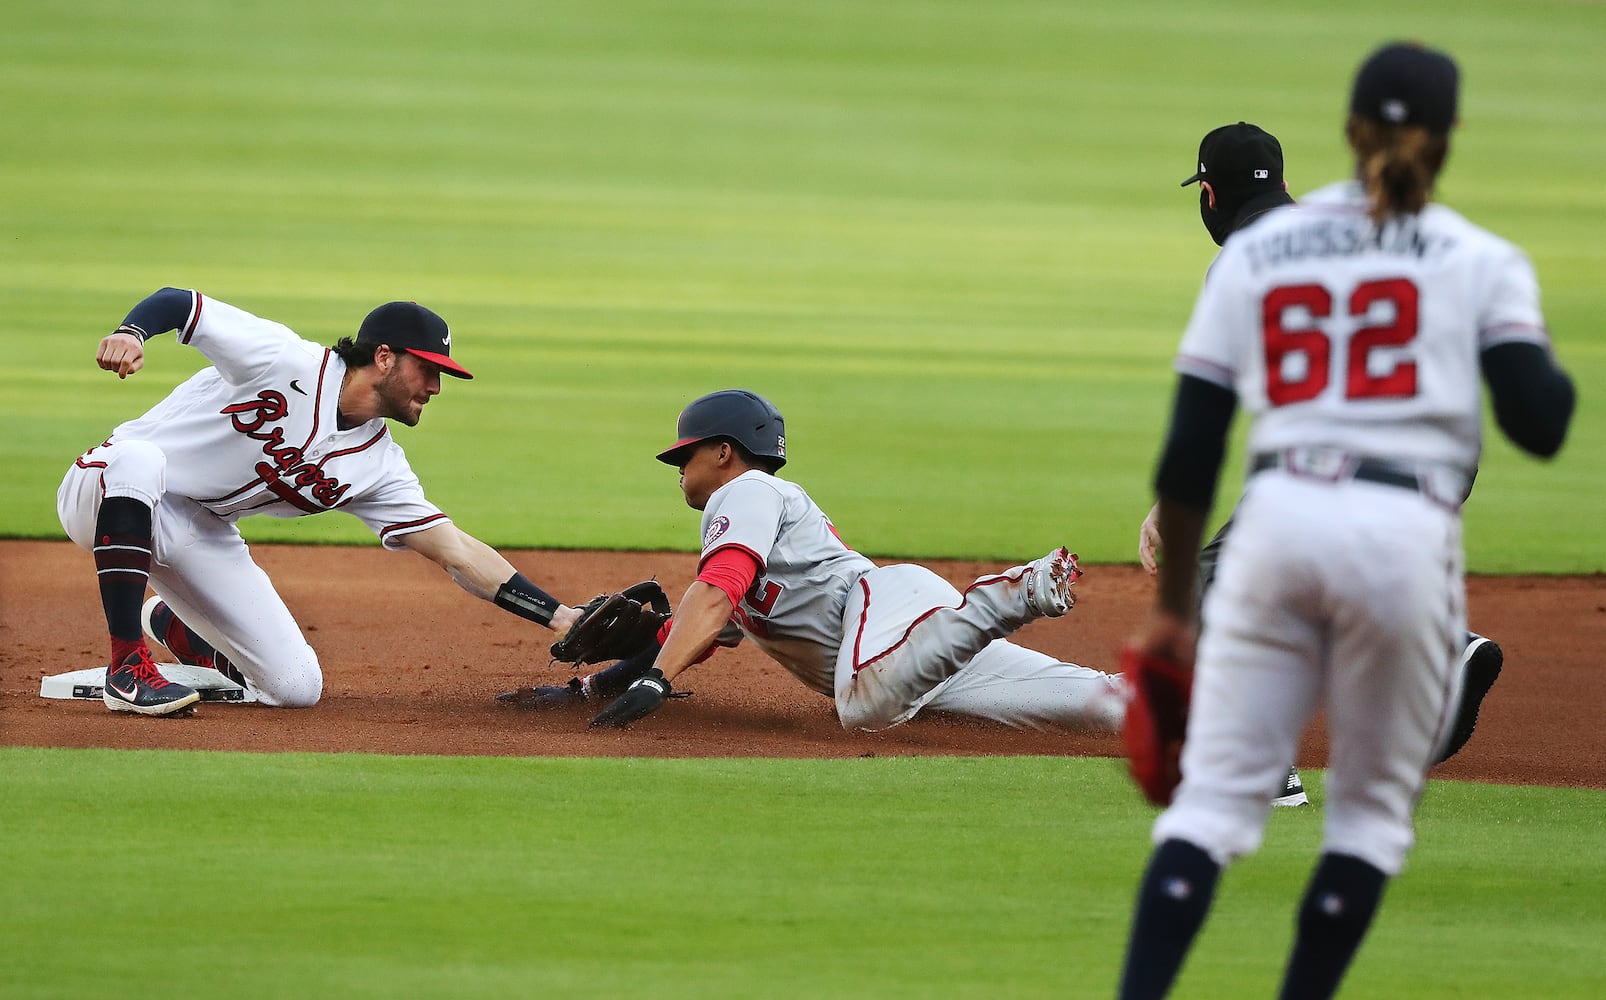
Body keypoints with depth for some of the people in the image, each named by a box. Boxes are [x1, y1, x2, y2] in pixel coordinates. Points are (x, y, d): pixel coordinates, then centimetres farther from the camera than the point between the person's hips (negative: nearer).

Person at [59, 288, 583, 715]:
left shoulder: (378, 464, 0)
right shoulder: (283, 360, -18)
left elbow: (456, 551, -1)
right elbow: (178, 303, -20)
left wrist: (558, 615, -9)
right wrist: (131, 332, -44)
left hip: (201, 538, 6)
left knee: (297, 687, -5)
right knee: (139, 458, -43)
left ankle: (175, 627, 25)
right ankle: (127, 667, -37)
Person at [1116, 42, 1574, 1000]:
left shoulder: (1256, 250, 14)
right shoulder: (1482, 262, 7)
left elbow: (1190, 453, 12)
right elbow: (1539, 423, -4)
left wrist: (1172, 606, 19)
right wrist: (1549, 360, 19)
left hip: (1276, 523, 2)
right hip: (1408, 534, -2)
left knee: (1219, 792, 1)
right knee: (1373, 805, 13)